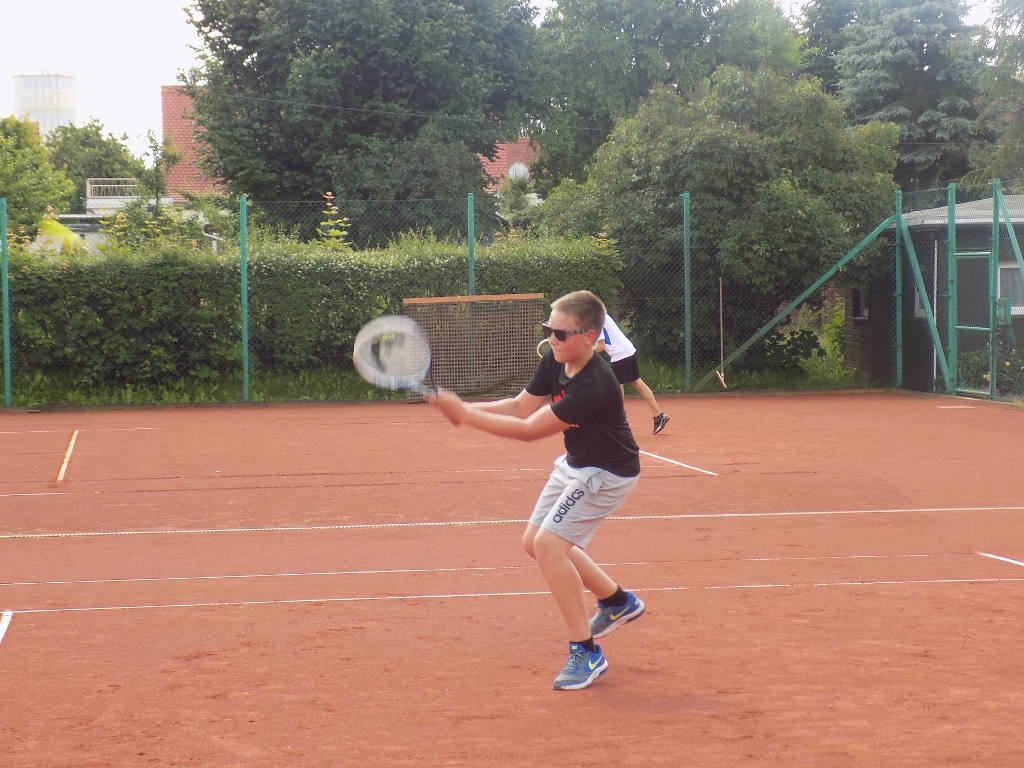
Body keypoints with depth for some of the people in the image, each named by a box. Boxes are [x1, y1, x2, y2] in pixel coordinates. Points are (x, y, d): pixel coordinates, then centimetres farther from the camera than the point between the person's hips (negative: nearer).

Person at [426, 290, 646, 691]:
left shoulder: (593, 387, -35)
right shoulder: (554, 361, -10)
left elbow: (529, 429, -32)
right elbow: (520, 406, -3)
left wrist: (464, 414, -30)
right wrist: (463, 406, -18)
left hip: (606, 473, -10)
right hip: (575, 464, 10)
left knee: (548, 543, -20)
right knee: (535, 542, 16)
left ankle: (586, 653, -11)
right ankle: (618, 601, 34)